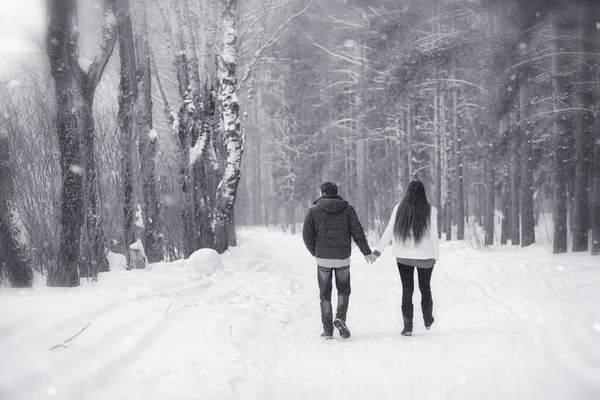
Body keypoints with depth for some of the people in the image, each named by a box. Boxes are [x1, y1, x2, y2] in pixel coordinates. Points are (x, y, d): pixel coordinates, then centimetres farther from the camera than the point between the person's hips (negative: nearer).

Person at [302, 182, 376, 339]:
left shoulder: (313, 211, -2)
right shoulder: (347, 208, 0)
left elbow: (307, 235, -4)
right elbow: (357, 232, -4)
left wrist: (314, 252, 12)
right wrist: (367, 252, 4)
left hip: (323, 258, 0)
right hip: (343, 257, 1)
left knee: (325, 294, 11)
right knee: (343, 291, 17)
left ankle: (327, 329, 7)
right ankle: (340, 318, -6)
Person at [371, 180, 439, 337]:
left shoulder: (399, 209, -4)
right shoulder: (430, 211, -9)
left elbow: (389, 231, -2)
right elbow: (434, 235, -7)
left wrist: (378, 251, 5)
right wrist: (435, 256, 4)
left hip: (403, 257, 1)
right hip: (425, 257, 0)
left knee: (407, 289, 7)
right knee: (425, 287, 18)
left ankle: (408, 325, 3)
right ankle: (428, 320, 31)